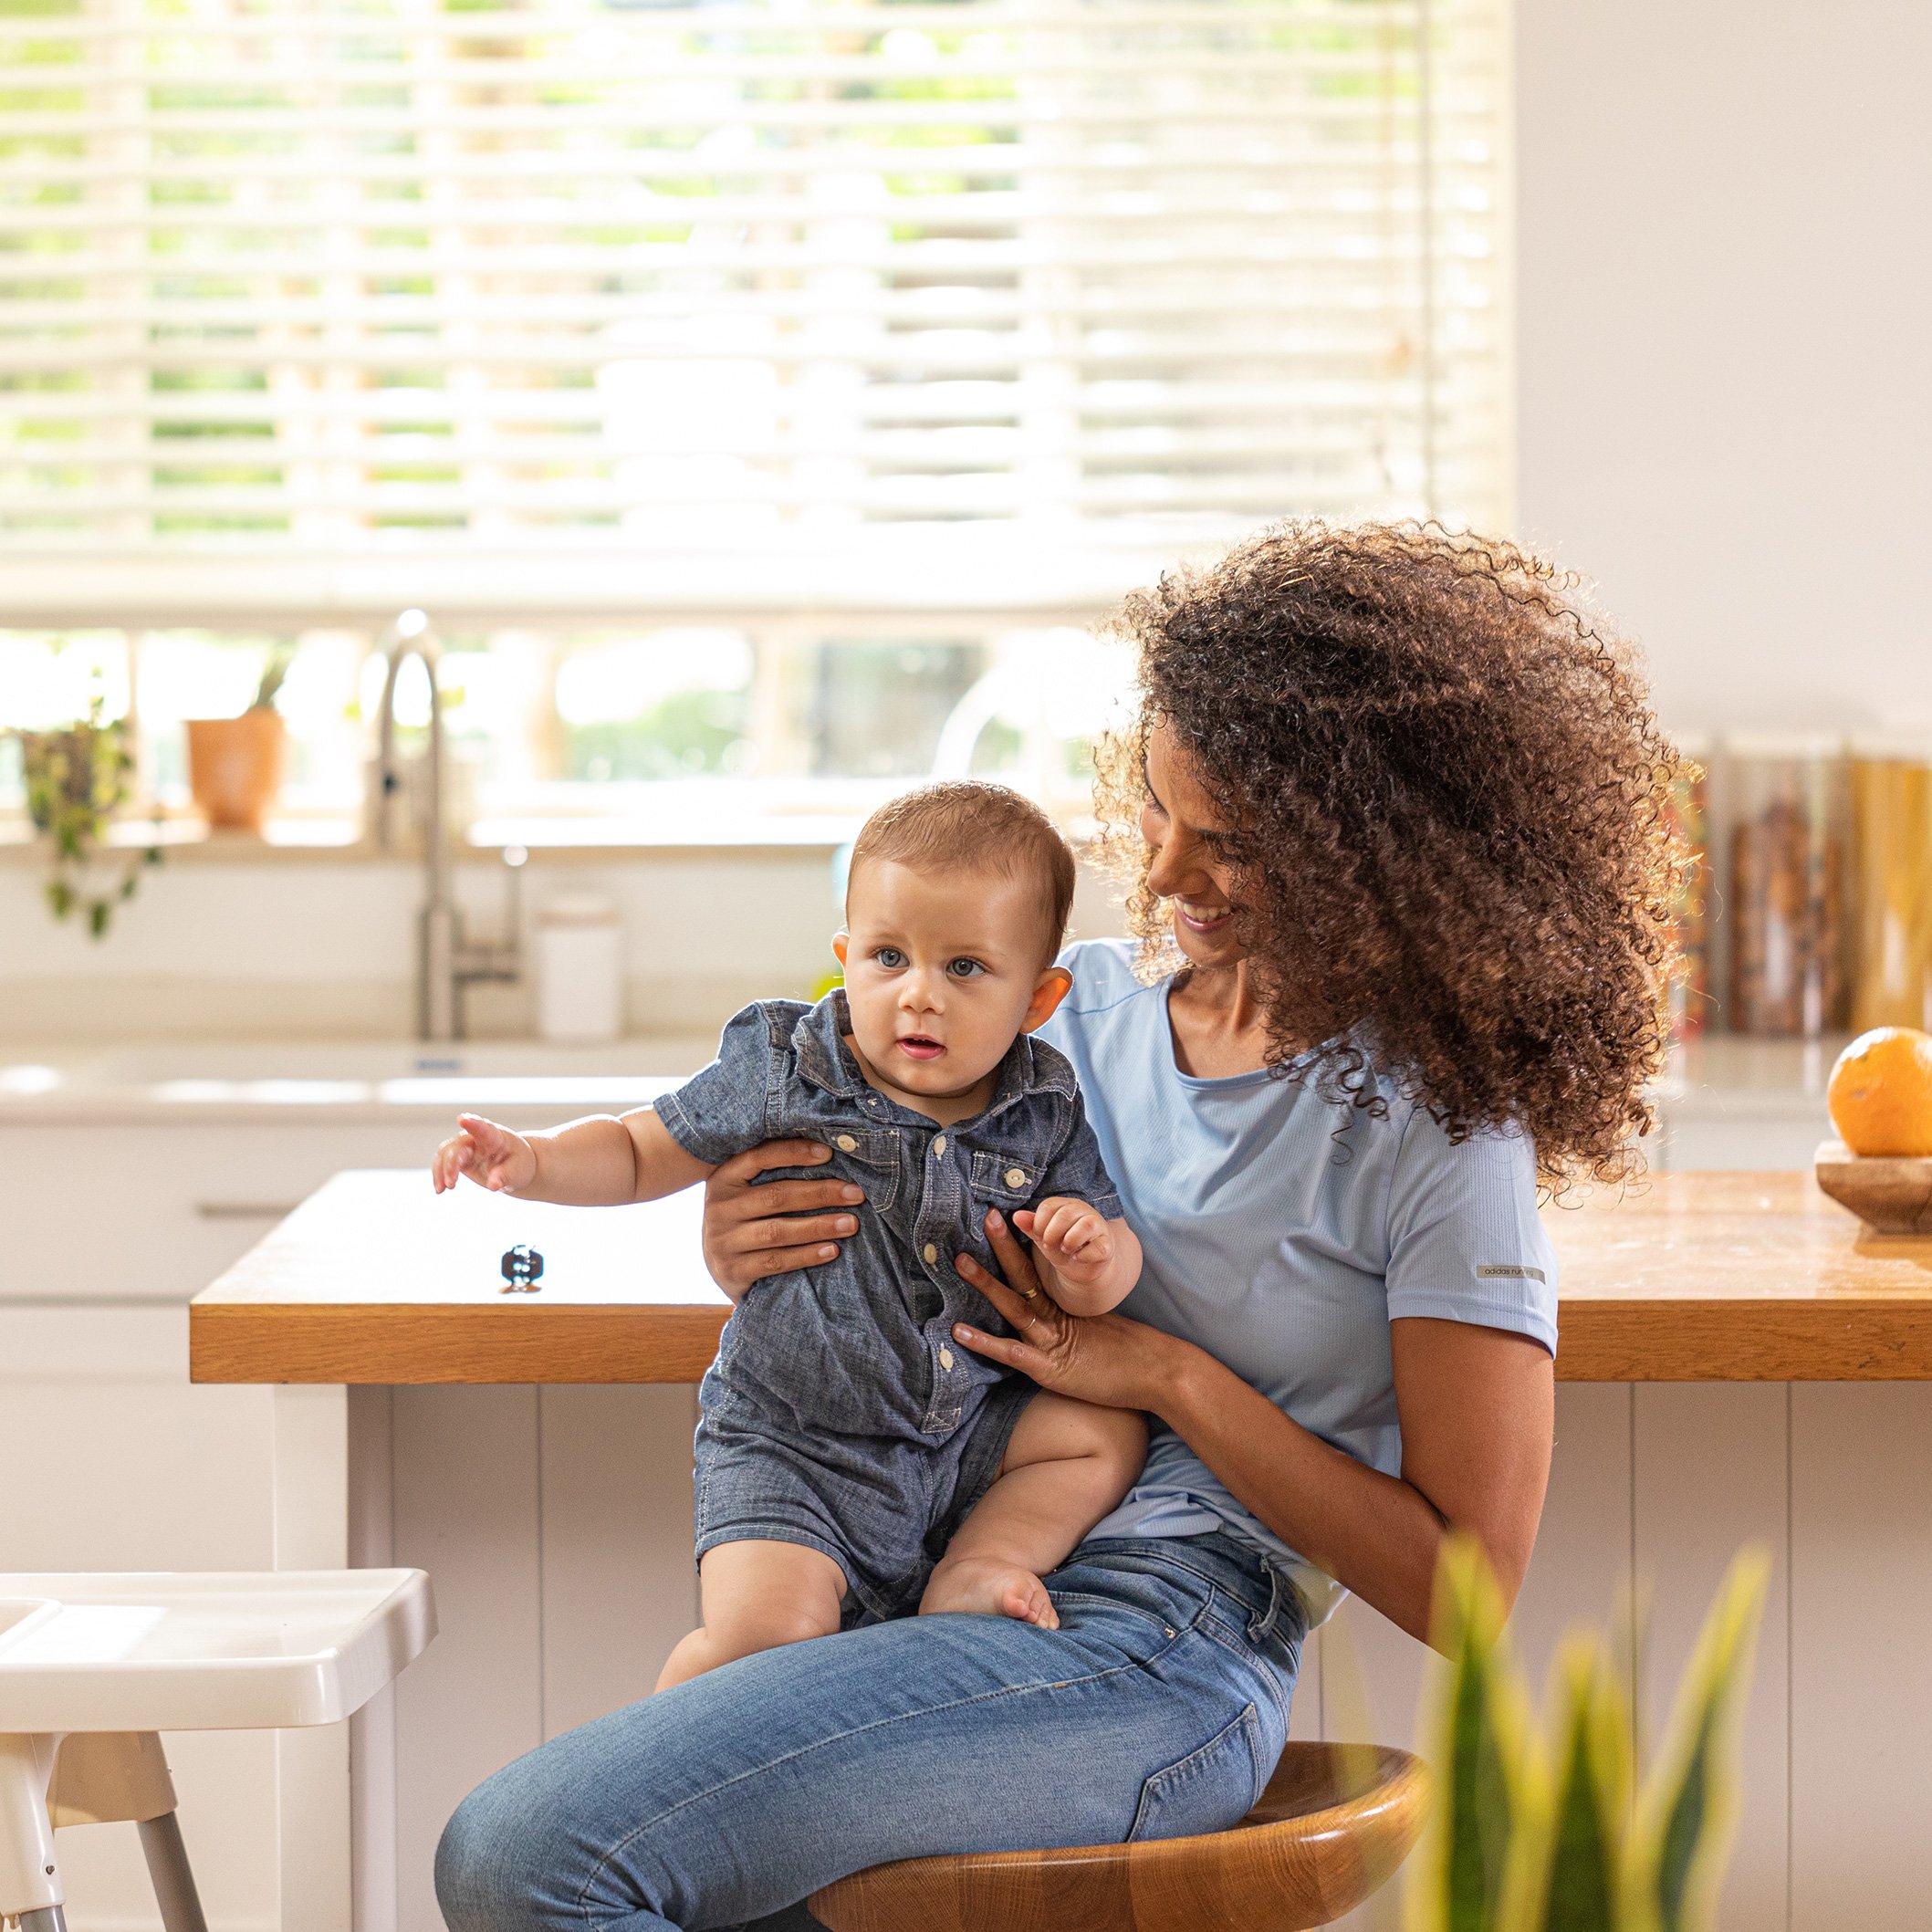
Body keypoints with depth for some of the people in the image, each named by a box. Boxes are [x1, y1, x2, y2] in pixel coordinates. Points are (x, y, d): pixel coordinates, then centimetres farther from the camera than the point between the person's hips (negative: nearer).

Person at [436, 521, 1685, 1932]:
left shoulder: (1440, 1128, -6)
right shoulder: (1083, 1008, 13)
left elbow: (1466, 1580, -8)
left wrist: (1170, 1378, -11)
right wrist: (746, 1256, 0)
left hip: (1153, 1667, -7)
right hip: (947, 1597, 7)